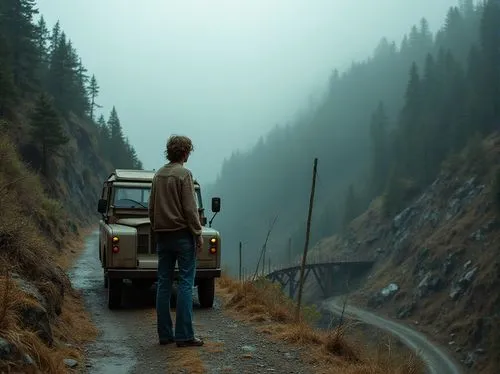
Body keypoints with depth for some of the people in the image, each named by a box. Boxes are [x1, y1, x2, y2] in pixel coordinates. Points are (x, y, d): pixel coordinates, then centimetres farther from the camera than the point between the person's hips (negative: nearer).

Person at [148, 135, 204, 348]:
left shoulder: (158, 175, 11)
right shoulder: (183, 174, -11)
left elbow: (151, 207, 14)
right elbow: (189, 208, -14)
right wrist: (198, 234, -9)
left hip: (162, 234, 7)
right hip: (182, 234, -7)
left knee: (164, 283, 8)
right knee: (185, 283, -5)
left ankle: (164, 334, 10)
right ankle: (184, 335, -7)